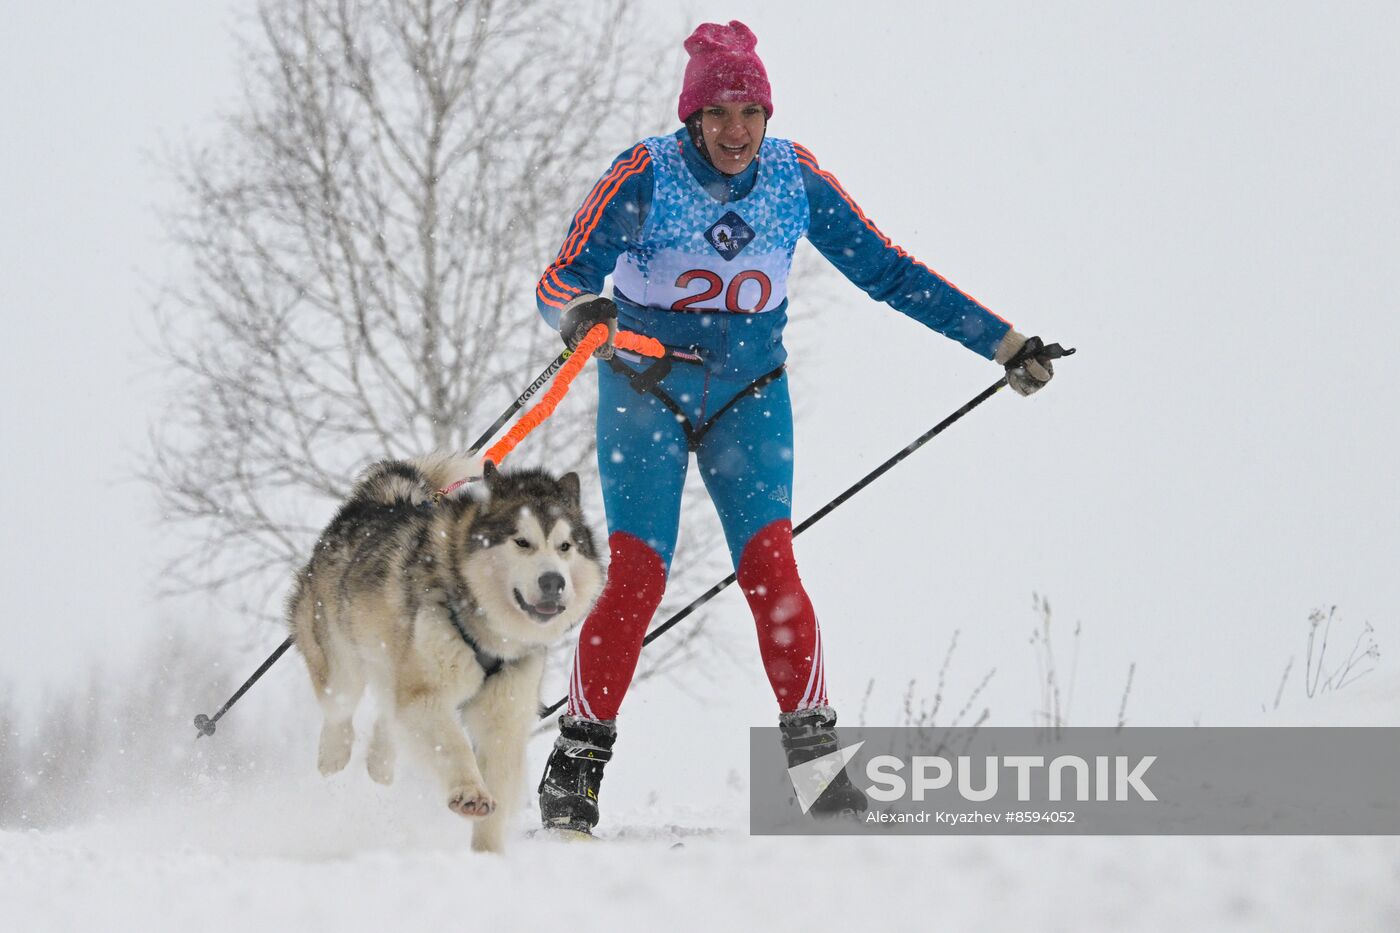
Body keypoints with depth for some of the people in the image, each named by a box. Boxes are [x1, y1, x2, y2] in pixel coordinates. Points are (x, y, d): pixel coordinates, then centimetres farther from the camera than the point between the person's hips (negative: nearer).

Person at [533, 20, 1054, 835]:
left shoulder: (795, 177, -7)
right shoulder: (646, 177, -16)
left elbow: (887, 271, 0)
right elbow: (560, 278, -20)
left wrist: (1000, 341, -1)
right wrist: (580, 312, -45)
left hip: (748, 397, 2)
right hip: (645, 391, -2)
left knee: (770, 564, -13)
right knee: (635, 572, -12)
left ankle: (815, 753, -7)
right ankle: (578, 763, -3)